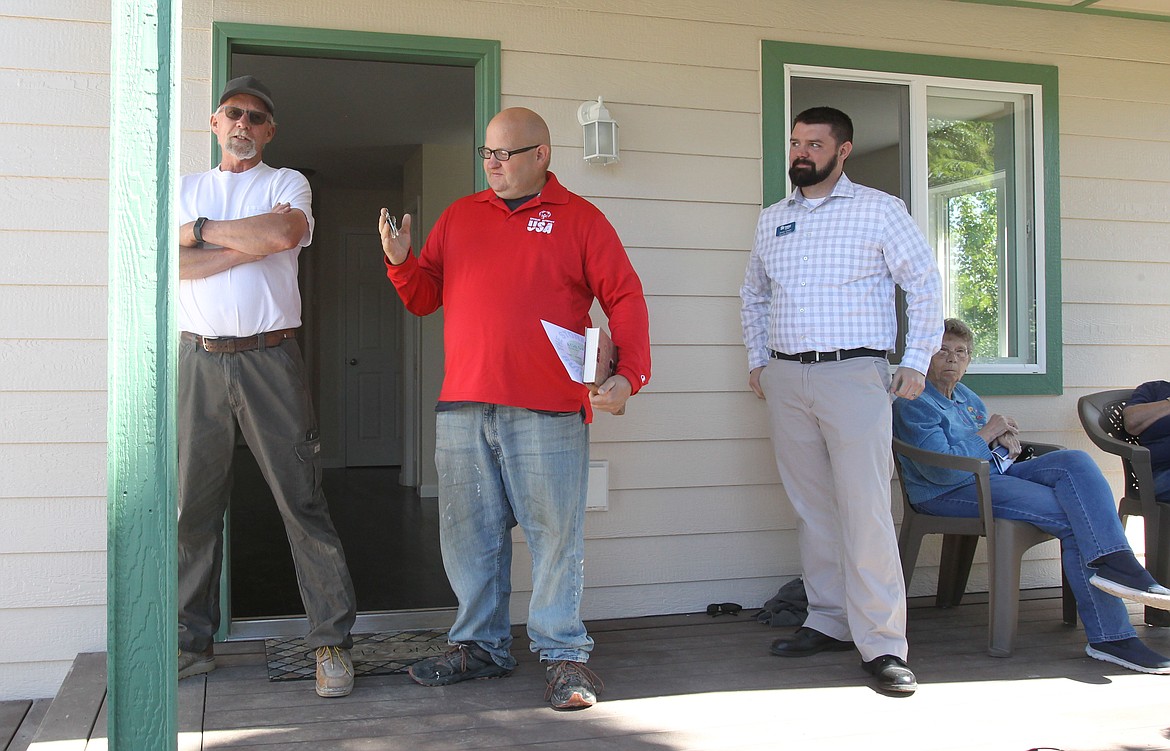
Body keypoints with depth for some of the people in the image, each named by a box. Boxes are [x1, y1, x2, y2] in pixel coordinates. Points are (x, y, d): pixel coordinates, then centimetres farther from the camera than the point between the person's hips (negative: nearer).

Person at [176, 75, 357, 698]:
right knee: (193, 505, 4)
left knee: (301, 500, -4)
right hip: (199, 359, 3)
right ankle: (191, 641, 15)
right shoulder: (184, 190, 17)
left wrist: (201, 230, -3)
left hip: (269, 359, -2)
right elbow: (170, 263, -1)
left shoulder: (287, 183, 10)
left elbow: (284, 232, -13)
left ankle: (331, 640, 1)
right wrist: (252, 242, -7)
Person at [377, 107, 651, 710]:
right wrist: (400, 261, -2)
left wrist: (629, 373, -13)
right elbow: (423, 298, 18)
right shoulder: (459, 217, 17)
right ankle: (479, 645, 22)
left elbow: (625, 299, 0)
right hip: (462, 406, 4)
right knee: (469, 533, 9)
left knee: (555, 532, -2)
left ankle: (562, 654, 8)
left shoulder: (579, 219, 5)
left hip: (548, 410, -4)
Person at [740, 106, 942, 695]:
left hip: (854, 375, -5)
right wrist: (756, 360, 18)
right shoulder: (772, 219, 15)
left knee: (866, 510, -10)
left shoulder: (878, 209, 2)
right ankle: (830, 623, 18)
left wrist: (916, 362, -3)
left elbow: (924, 282, 3)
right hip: (785, 380, 5)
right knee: (812, 508, 8)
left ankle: (883, 644, -7)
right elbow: (754, 295, 26)